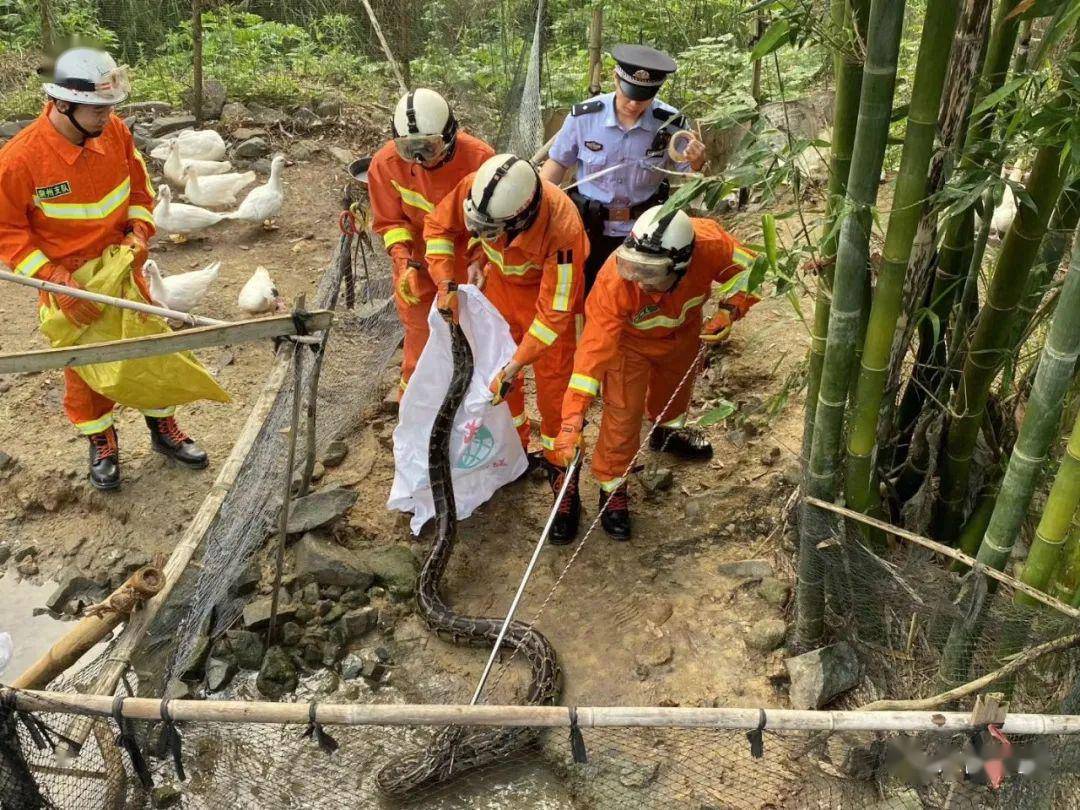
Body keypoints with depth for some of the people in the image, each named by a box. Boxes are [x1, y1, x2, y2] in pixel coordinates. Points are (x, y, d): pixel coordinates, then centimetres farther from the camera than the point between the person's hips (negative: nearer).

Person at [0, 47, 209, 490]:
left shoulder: (114, 131, -10)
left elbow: (139, 185, 7)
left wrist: (140, 231, -9)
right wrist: (56, 279, -21)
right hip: (70, 284, -3)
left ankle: (163, 428, 32)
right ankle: (101, 443, 32)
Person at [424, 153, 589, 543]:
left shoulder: (562, 229, -42)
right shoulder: (474, 187, -30)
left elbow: (554, 311, -32)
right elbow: (438, 226, -8)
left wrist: (515, 366, -31)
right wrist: (446, 283, -17)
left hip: (550, 293, -5)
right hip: (498, 282, 5)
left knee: (553, 387, 0)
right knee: (494, 369, 14)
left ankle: (564, 479, 18)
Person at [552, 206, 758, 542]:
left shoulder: (709, 243, -40)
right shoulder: (614, 282, -46)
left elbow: (748, 267, -19)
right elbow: (593, 349, -44)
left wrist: (730, 310, -36)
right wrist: (572, 419, -49)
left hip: (683, 329, 4)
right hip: (629, 339, -4)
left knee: (677, 382, 29)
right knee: (623, 415, -6)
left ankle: (668, 430, 63)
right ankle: (612, 488, 21)